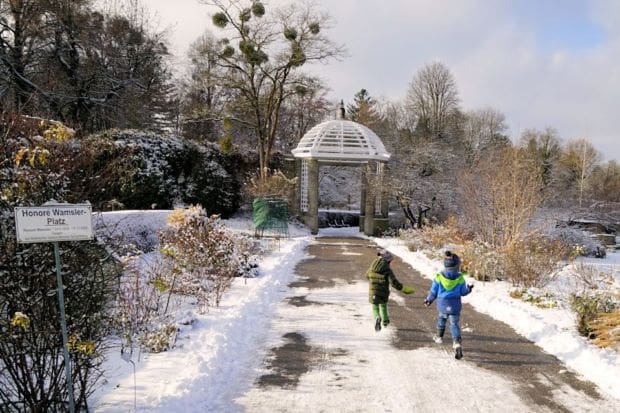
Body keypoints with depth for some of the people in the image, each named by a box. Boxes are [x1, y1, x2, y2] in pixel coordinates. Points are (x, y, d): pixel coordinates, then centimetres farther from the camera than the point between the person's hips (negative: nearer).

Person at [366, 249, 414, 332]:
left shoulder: (372, 267, -5)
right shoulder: (387, 270, -18)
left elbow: (367, 275, 15)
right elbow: (394, 283, -25)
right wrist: (406, 289, -17)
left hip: (373, 293, 1)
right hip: (383, 293, 0)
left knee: (375, 308, 11)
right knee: (383, 305, 27)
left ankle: (377, 318, -21)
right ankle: (385, 321, 46)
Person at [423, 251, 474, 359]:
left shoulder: (439, 277, -9)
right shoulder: (460, 278, -9)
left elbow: (434, 292, -2)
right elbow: (463, 292, 1)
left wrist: (429, 300, 15)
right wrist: (469, 289, 22)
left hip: (442, 305, 1)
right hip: (455, 306, -1)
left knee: (441, 319, 27)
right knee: (455, 325, 1)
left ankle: (439, 337, 44)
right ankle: (457, 343, -16)